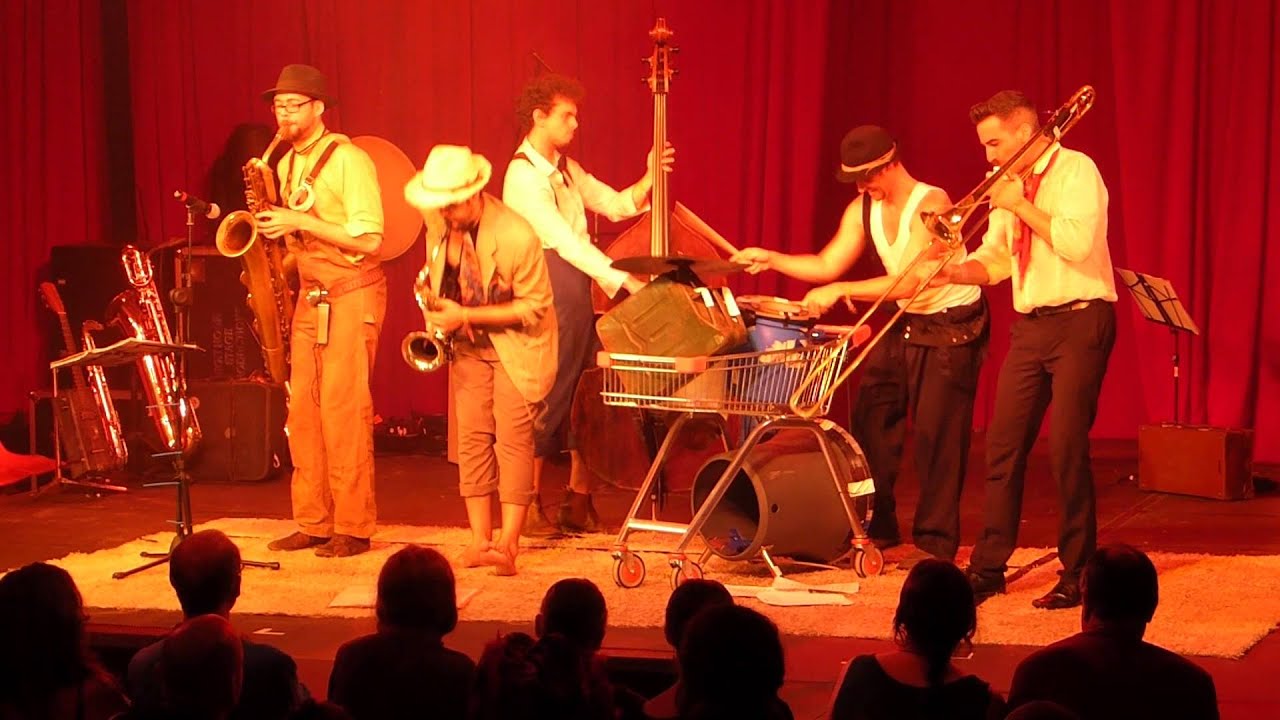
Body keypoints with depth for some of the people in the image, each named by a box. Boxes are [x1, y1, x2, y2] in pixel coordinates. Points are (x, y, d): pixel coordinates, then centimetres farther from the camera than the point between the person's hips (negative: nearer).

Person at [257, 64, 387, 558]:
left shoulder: (348, 160, -11)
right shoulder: (286, 164, 13)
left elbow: (368, 240, -18)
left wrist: (301, 222, -20)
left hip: (351, 295, -8)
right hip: (309, 295, 8)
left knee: (343, 408, -10)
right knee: (302, 409, 5)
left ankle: (354, 527, -5)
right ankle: (314, 522, 11)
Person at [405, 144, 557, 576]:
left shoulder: (516, 236, -26)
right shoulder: (438, 223, -7)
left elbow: (533, 307, -19)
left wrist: (466, 316, -24)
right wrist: (438, 309, -7)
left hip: (517, 345, -6)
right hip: (469, 345, 6)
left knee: (512, 439, -11)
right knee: (472, 438, 0)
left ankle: (508, 545, -12)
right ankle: (479, 541, 3)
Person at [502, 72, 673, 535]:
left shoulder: (567, 169, 16)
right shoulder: (523, 176, -13)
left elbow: (617, 205, 13)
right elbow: (566, 240, -21)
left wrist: (650, 178, -4)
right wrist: (623, 282, -26)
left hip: (580, 295, 9)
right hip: (550, 301, -9)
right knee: (550, 398, -6)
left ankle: (579, 504, 14)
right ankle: (530, 506, 3)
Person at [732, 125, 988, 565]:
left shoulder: (930, 205, -23)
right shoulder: (863, 210, 1)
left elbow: (910, 283, -31)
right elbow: (827, 265, 2)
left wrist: (842, 291, -33)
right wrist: (771, 259, -9)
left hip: (952, 327, -8)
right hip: (905, 325, 8)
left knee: (936, 434, -8)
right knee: (871, 420, 6)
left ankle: (936, 542, 0)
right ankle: (877, 528, 17)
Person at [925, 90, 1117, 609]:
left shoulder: (1076, 170, -9)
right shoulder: (1008, 183, 12)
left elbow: (1077, 243, -22)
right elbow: (996, 260, 15)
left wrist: (1023, 206, -15)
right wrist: (956, 272, -4)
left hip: (1079, 321, -7)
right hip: (1031, 326, 7)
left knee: (1067, 448, -8)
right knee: (1003, 444, 4)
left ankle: (1076, 574, 1)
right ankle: (989, 566, 11)